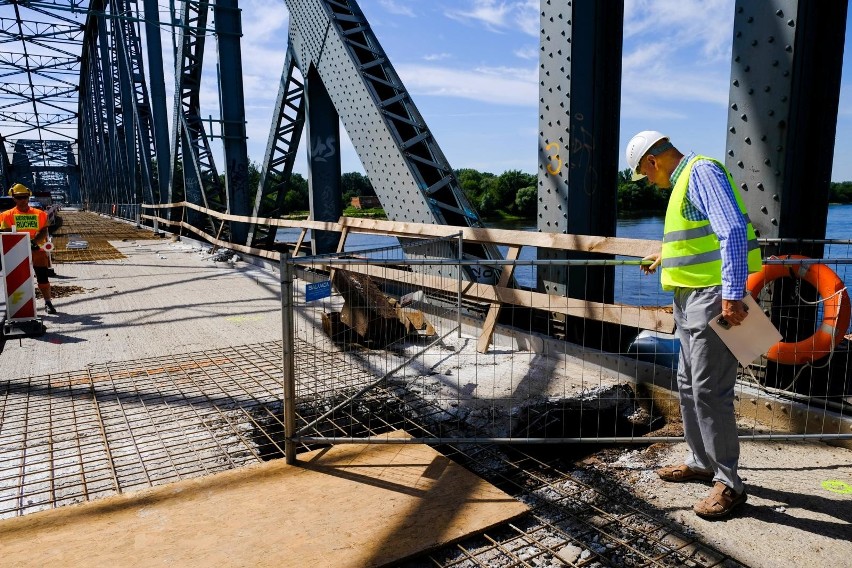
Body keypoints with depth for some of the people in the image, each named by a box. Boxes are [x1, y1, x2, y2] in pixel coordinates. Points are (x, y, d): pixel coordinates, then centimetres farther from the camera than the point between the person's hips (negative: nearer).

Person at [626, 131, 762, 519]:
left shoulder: (702, 171, -12)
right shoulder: (684, 181, 18)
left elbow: (734, 231, -22)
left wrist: (732, 294, -27)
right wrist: (666, 258, 42)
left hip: (714, 297, -11)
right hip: (691, 298, 11)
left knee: (710, 391, -6)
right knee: (689, 386, 17)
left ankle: (729, 484, 6)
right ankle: (700, 462, 31)